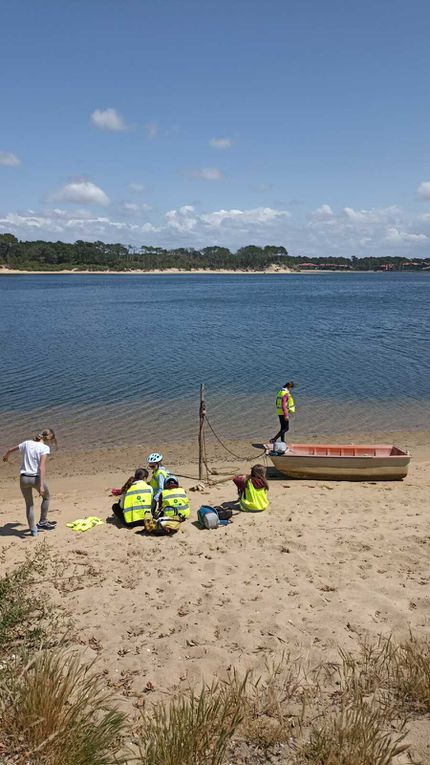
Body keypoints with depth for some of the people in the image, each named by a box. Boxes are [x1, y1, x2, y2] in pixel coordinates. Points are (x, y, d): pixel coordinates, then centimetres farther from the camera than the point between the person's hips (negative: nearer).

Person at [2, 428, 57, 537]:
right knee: (46, 497, 25)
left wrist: (6, 456, 45)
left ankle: (33, 530, 24)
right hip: (36, 478, -4)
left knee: (29, 504, 19)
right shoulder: (45, 448, -10)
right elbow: (42, 467, -20)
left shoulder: (27, 443, 5)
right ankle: (42, 522, 27)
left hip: (23, 478, 4)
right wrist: (41, 485, -22)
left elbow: (11, 450, 22)